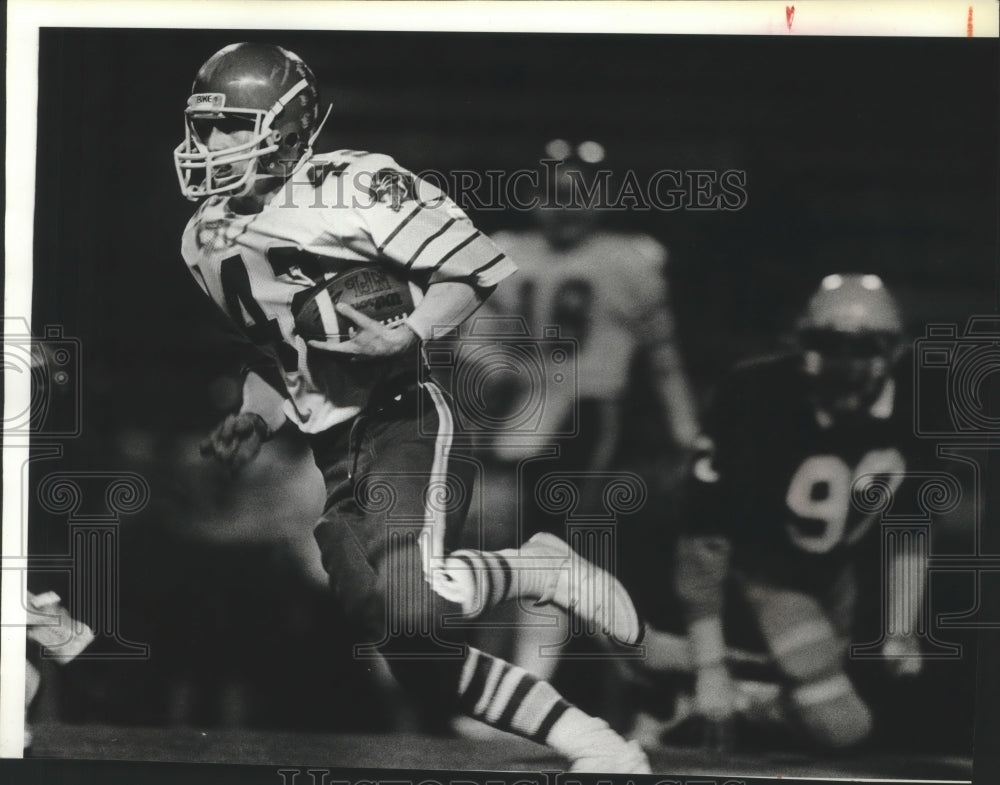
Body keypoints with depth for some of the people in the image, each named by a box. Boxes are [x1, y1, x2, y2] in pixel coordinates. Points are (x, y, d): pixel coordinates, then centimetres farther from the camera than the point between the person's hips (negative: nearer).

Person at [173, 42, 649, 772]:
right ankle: (598, 746, 11)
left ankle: (545, 572, -1)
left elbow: (486, 269, -12)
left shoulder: (352, 188, -12)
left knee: (410, 606, -30)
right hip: (336, 458, 8)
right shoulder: (205, 242, 12)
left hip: (406, 420, -8)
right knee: (407, 652, 0)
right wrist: (253, 421, 10)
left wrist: (410, 335, -24)